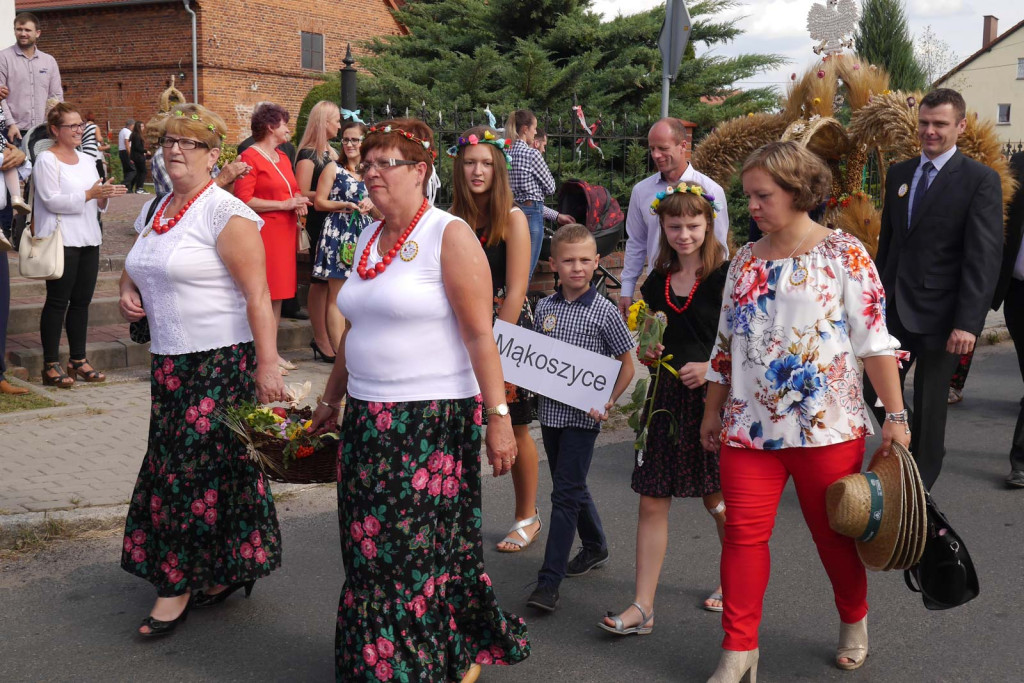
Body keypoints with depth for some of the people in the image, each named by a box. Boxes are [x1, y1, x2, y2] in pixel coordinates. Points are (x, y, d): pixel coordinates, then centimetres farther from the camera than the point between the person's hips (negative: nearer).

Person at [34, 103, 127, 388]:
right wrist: (90, 194, -21)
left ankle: (78, 359, 18)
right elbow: (52, 201, -16)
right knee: (57, 302, -3)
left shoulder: (86, 160, 15)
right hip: (62, 241, -7)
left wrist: (105, 196, -3)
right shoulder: (47, 160, -7)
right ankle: (51, 365, 3)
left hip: (89, 240, 7)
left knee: (81, 301, 9)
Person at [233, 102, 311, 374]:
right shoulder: (250, 157, -9)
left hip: (284, 232, 9)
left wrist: (298, 200, 2)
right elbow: (243, 200, -16)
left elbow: (293, 189, 26)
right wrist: (283, 204, -17)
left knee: (278, 293, 11)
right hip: (263, 232, -9)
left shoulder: (283, 158, 17)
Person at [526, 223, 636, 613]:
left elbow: (626, 365, -2)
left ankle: (549, 581, -4)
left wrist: (608, 402, -13)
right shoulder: (545, 308, 5)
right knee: (571, 487, 19)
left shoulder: (604, 312, -9)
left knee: (565, 493, -7)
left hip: (583, 415, -6)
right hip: (550, 410, 6)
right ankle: (595, 547, 41)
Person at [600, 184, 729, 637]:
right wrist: (649, 352, 0)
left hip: (712, 397, -4)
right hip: (665, 396, 5)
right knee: (652, 501, 1)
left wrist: (711, 367, -20)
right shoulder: (657, 282, 9)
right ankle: (642, 607, 6)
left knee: (717, 500, 9)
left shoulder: (725, 278, -7)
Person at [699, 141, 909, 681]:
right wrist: (713, 410, 17)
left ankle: (854, 622, 36)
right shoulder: (745, 260, 9)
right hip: (749, 426, 4)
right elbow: (726, 342, 15)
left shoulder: (843, 253, -5)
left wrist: (895, 415, -10)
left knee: (834, 532, 10)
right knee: (743, 535, 0)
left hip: (827, 427, -3)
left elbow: (876, 339, -7)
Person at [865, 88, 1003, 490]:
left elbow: (984, 257, -13)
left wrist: (968, 322, -19)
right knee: (876, 394, 6)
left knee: (929, 407, 6)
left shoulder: (980, 180, -8)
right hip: (894, 307, 5)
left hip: (938, 314, -5)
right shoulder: (898, 174, 9)